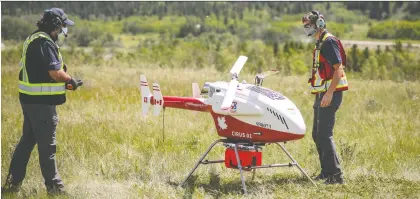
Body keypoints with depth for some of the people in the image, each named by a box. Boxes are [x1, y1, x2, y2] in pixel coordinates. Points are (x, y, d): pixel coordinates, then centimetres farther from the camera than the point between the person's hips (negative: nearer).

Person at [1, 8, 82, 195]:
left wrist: (63, 82, 12)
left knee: (27, 140, 16)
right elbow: (55, 73, -24)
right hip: (41, 102, -10)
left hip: (30, 100, 10)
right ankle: (53, 187, 8)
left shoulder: (32, 39, 14)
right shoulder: (45, 43, -19)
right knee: (47, 145, -1)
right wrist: (70, 80, -6)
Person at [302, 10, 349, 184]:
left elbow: (338, 69, -20)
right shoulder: (319, 44, 18)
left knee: (324, 134, -14)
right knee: (317, 134, 14)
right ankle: (326, 171, 21)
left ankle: (336, 175, -14)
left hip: (330, 94, -11)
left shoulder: (329, 42, -12)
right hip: (321, 94, 11)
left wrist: (329, 93, -26)